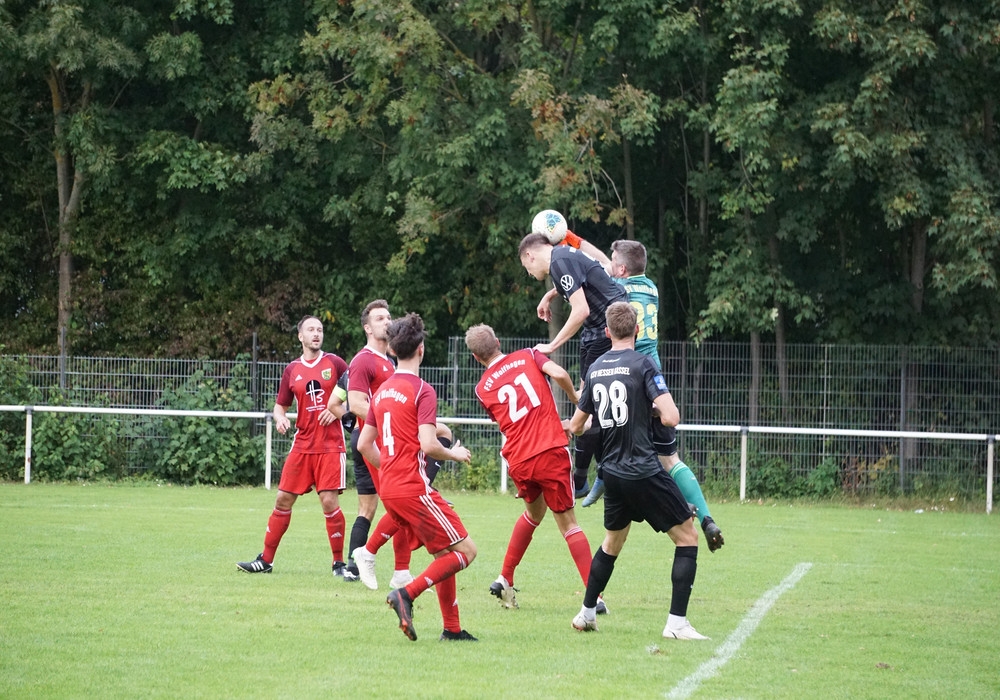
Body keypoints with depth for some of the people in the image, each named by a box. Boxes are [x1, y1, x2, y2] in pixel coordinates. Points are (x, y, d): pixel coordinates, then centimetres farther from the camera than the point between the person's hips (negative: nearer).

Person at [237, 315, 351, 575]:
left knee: (329, 500, -10)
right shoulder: (292, 370, 9)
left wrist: (339, 410, -14)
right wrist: (280, 419, -7)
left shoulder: (334, 363, 1)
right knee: (283, 499, 3)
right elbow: (280, 406, 15)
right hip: (302, 445, 3)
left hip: (330, 445, -3)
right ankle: (265, 560, 12)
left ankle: (339, 563, 2)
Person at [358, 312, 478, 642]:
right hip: (414, 488, -8)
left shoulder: (382, 391, 14)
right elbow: (428, 445, -19)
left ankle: (452, 628, 11)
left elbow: (364, 444, 17)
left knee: (444, 555, 15)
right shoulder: (422, 391, -10)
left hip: (389, 489, 8)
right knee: (465, 550, -4)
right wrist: (455, 454, -1)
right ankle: (407, 593, -17)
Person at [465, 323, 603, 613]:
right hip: (551, 453, -3)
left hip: (517, 461, 3)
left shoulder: (483, 388, 12)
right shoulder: (528, 356, 6)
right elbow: (559, 374, -12)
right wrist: (576, 398, 6)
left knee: (533, 513, 29)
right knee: (567, 522, 4)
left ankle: (504, 580, 28)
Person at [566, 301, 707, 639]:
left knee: (612, 542, 26)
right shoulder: (642, 364, -11)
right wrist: (661, 407, 3)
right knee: (687, 536, 2)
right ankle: (677, 622, -5)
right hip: (645, 472, -6)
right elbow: (671, 418, -19)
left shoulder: (595, 369, 8)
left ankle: (586, 613, 30)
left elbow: (576, 426, 18)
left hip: (613, 473, 6)